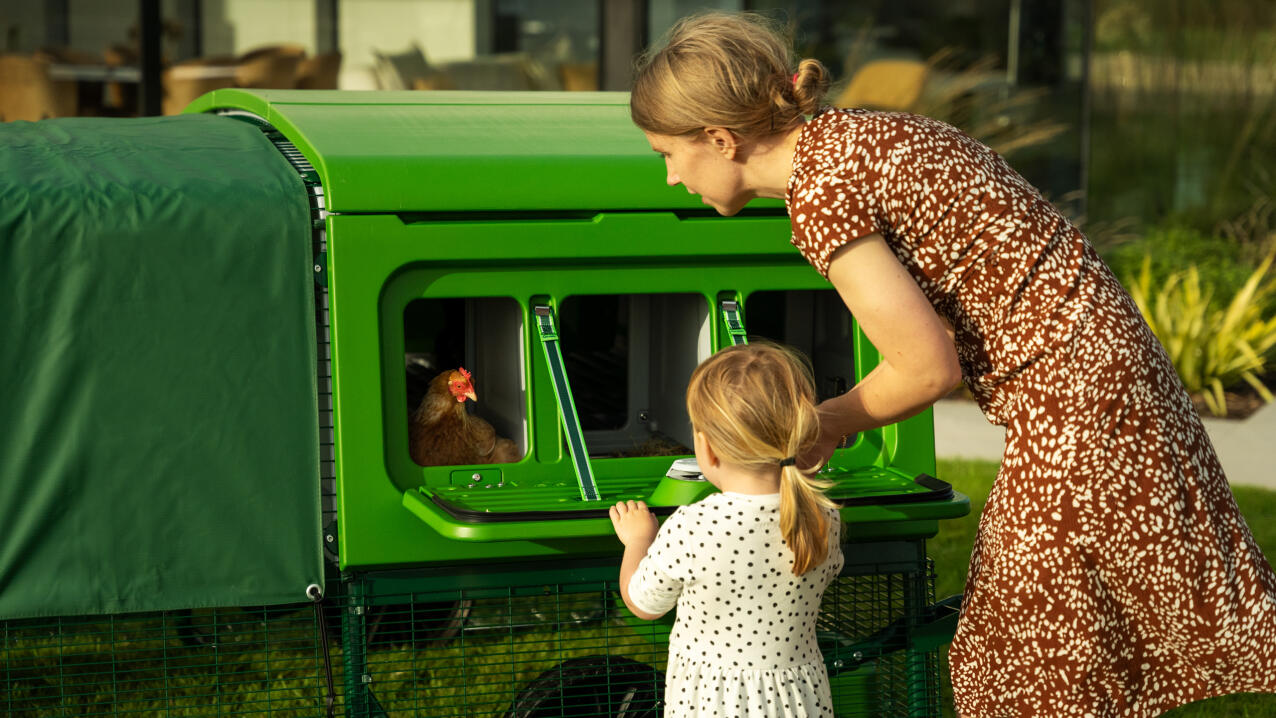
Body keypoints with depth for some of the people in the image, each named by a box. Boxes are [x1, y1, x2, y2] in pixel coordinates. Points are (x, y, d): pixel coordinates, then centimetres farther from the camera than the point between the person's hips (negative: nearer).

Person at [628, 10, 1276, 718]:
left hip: (1068, 398, -10)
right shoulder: (850, 134, 9)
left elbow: (928, 367, -17)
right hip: (1102, 355, 10)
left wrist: (828, 423, 0)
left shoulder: (820, 193, -20)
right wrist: (829, 422, 16)